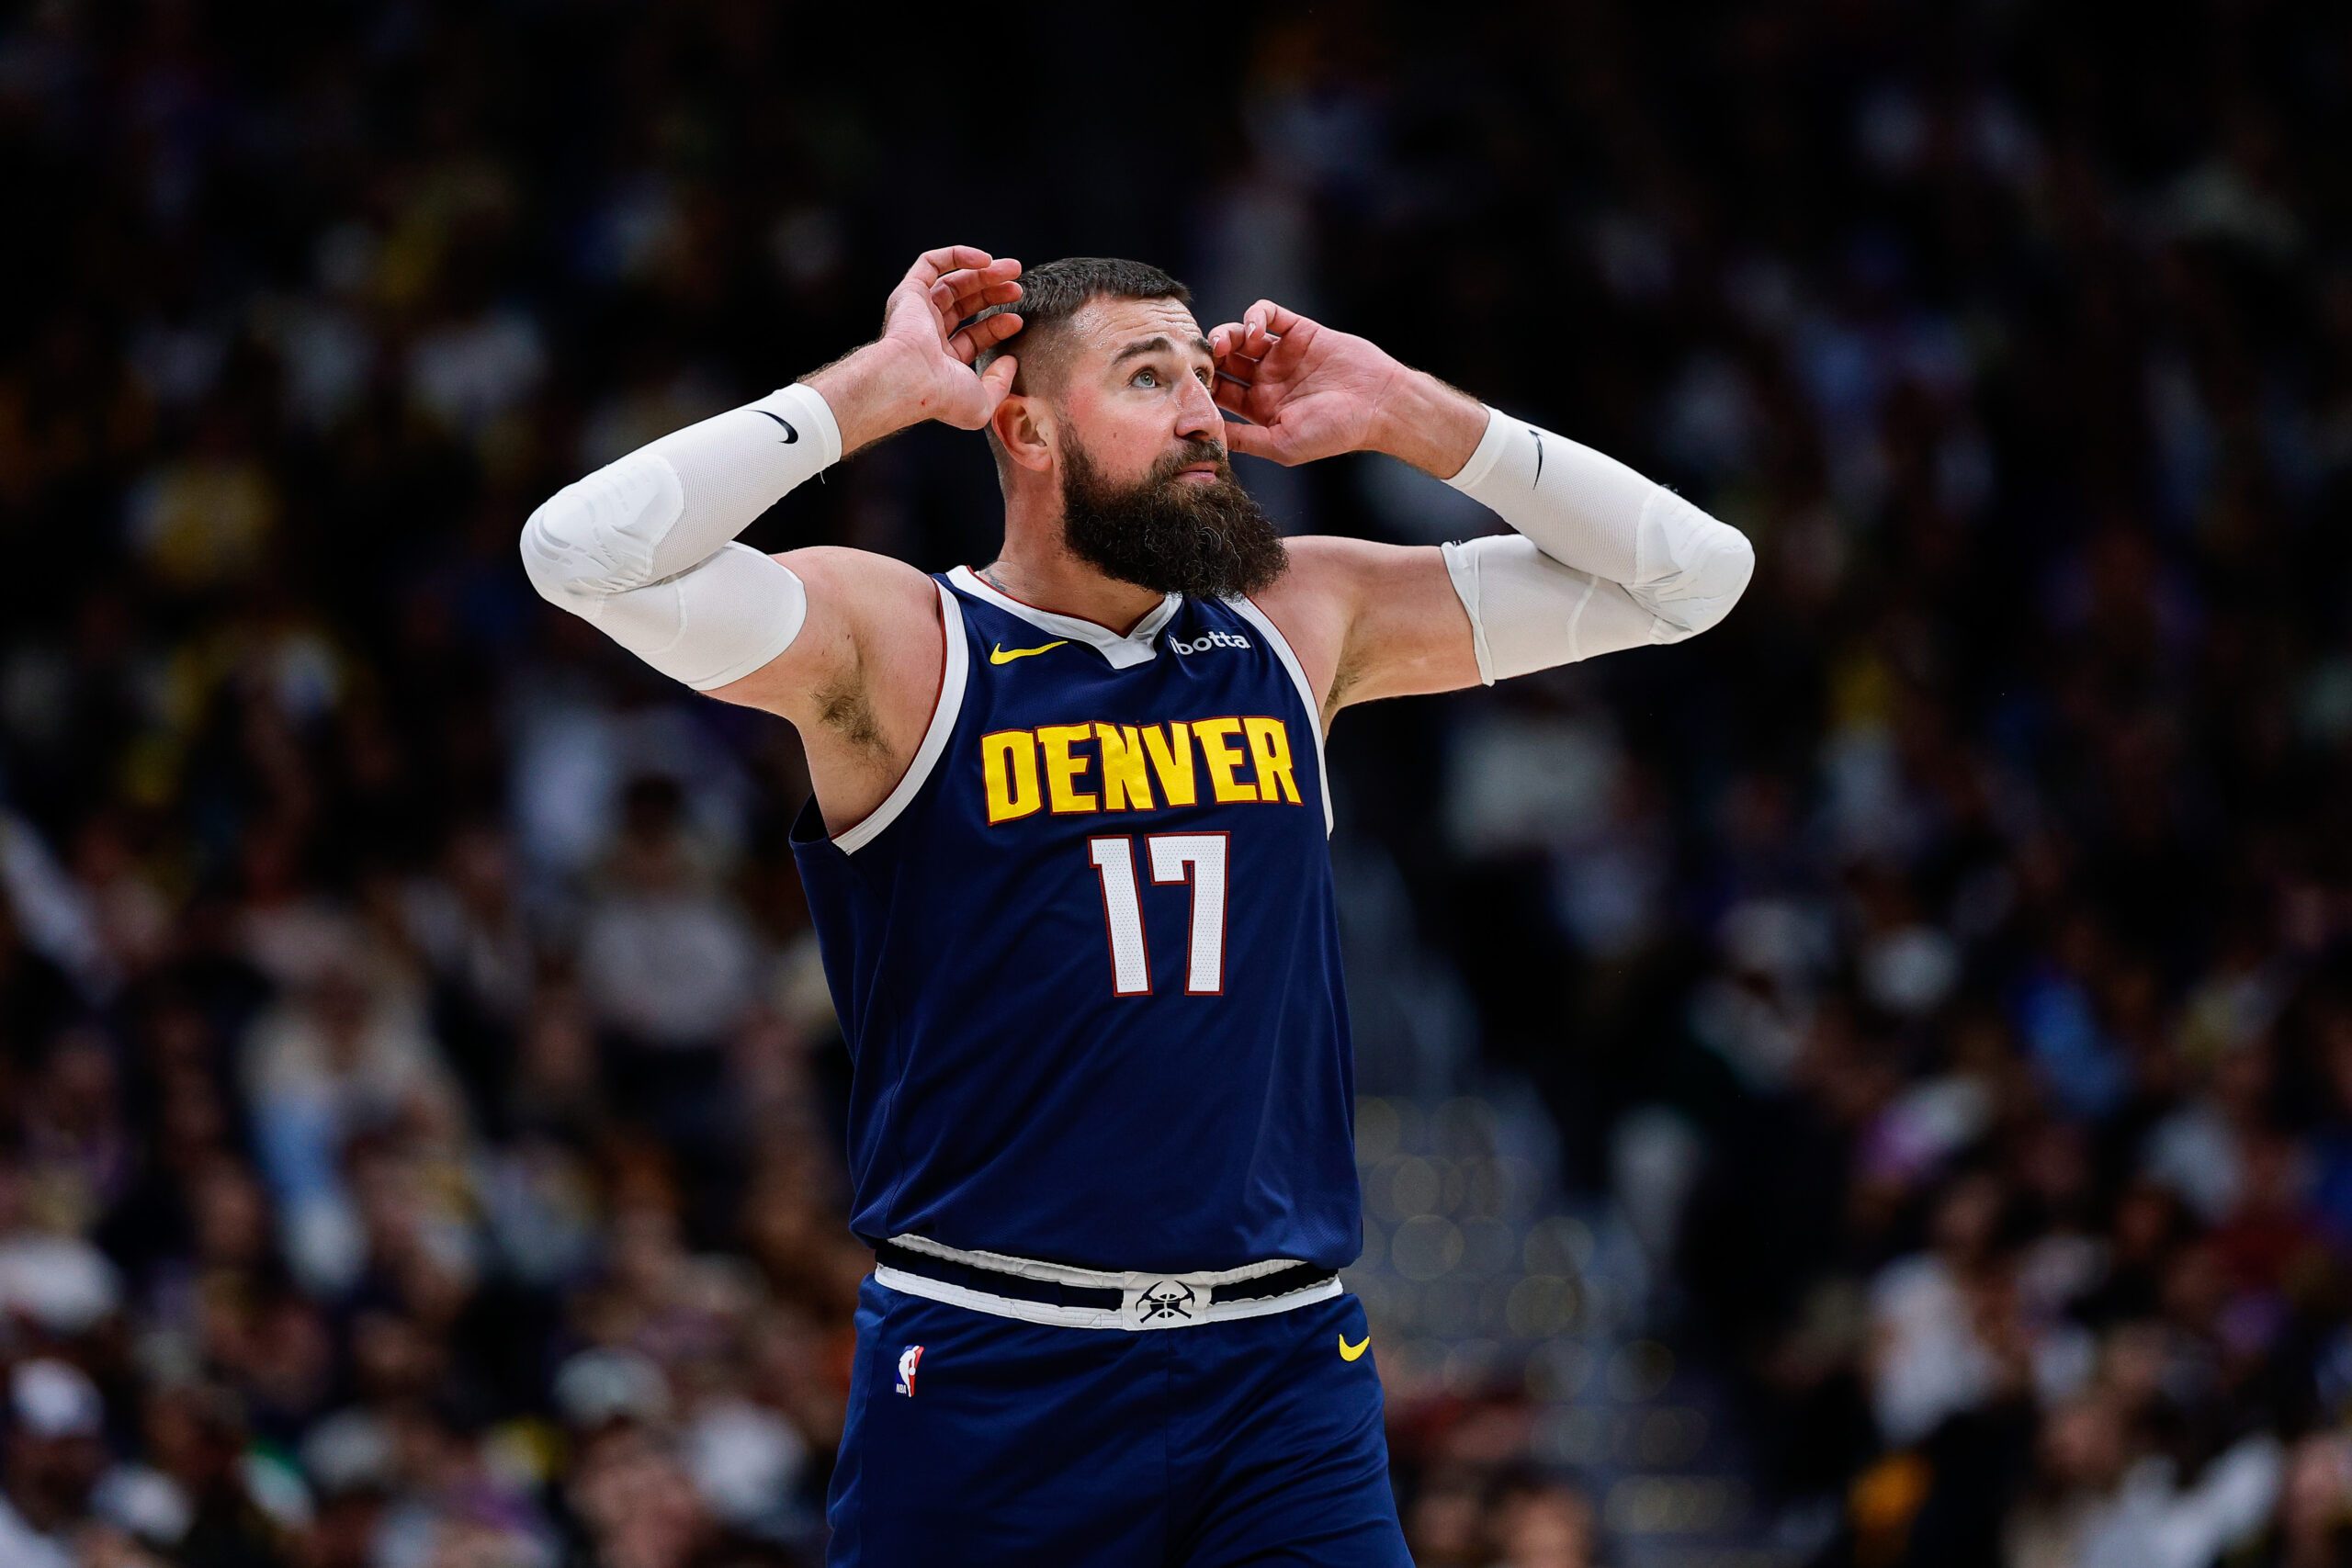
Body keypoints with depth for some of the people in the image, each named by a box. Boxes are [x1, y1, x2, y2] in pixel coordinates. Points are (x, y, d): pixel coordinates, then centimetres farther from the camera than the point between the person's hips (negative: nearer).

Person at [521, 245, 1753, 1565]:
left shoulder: (1302, 619, 12)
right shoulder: (897, 648, -1)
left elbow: (1691, 576, 14)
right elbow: (584, 551, -17)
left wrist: (1400, 413, 7)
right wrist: (881, 387, -9)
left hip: (1281, 1362, 3)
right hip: (988, 1378, -3)